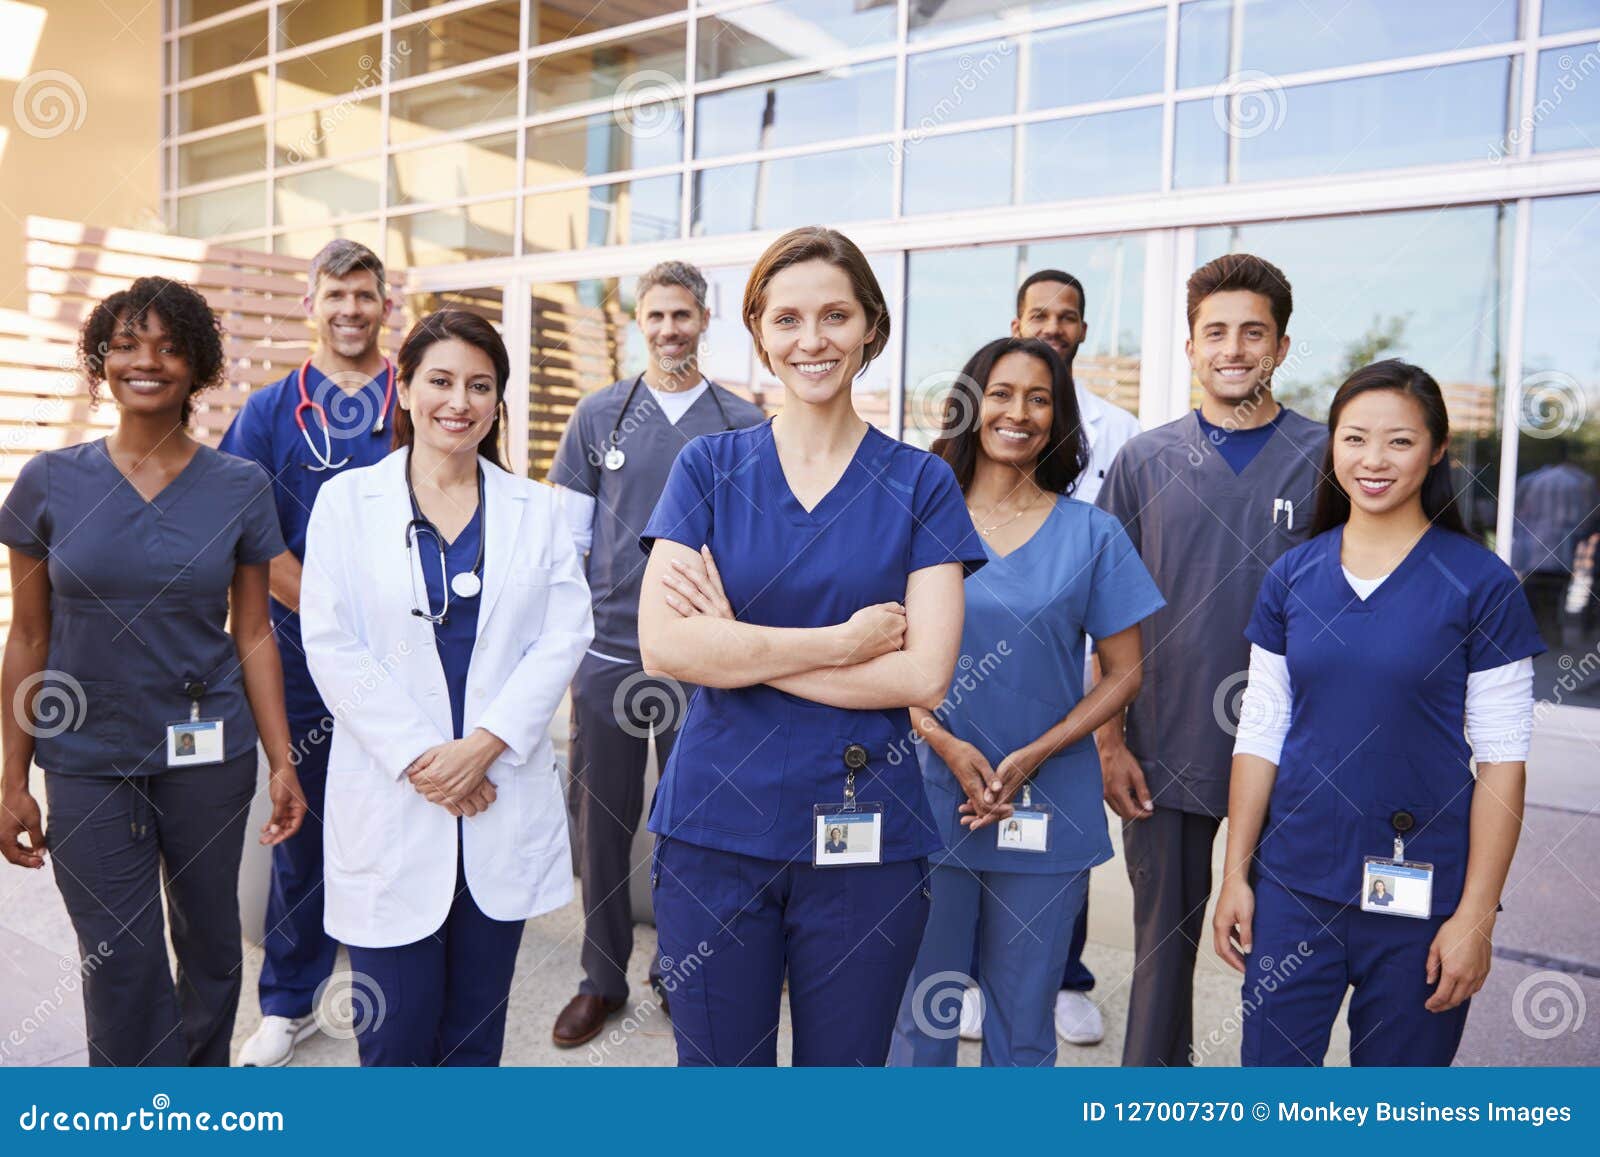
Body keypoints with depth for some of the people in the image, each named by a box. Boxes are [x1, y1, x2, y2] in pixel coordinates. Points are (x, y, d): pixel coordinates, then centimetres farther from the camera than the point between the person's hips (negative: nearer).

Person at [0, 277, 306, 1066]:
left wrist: (282, 762, -3)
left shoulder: (239, 487, -2)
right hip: (88, 761, 0)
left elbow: (253, 635, 1)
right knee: (121, 965, 2)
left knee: (209, 942, 14)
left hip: (210, 754, 1)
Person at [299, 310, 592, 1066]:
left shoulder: (534, 508, 7)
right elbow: (331, 644, -4)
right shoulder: (347, 500, 2)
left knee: (476, 1031, 13)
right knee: (396, 1033, 5)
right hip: (391, 803, -1)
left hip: (503, 800, 2)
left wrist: (486, 743, -12)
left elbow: (564, 635, -1)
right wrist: (417, 758, -12)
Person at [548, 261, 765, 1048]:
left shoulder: (743, 423, 2)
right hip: (608, 653, 1)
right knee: (601, 821, 9)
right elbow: (566, 537, 6)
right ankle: (602, 979, 26)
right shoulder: (599, 416, 4)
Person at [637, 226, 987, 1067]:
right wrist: (841, 640, -14)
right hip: (716, 826, 1)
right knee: (718, 1063, 14)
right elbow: (663, 645, -11)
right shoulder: (709, 466, 2)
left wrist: (739, 647, -12)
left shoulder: (920, 484, 0)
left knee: (843, 1063, 15)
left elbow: (923, 675, -11)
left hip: (866, 832, 0)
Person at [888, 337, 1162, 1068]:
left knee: (1023, 1027, 13)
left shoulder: (1092, 534, 2)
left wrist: (1034, 756, -11)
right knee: (919, 1016, 11)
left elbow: (1123, 673, 2)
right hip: (932, 807, 0)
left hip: (1047, 815, 0)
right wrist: (946, 745, -12)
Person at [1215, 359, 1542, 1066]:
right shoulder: (1291, 577, 3)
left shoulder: (1481, 584, -5)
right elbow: (1259, 735, 5)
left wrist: (1476, 916, -9)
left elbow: (1501, 760, -6)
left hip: (1421, 894, -2)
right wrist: (1235, 875, 3)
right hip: (1293, 882, 2)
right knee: (1269, 1061, 7)